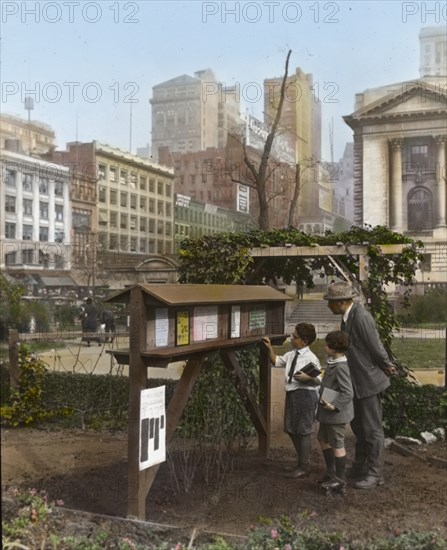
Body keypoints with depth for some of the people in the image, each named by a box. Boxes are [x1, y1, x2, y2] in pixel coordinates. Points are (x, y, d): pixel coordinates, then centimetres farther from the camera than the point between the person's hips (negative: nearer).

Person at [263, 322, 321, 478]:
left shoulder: (311, 358, -15)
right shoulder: (291, 355, 8)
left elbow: (319, 380, -15)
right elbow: (276, 361, 21)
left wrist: (308, 377, -33)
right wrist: (269, 347, 10)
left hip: (305, 395, -8)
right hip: (291, 394, 9)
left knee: (304, 431, 3)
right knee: (292, 430, 17)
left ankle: (304, 467, 16)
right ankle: (301, 462, 34)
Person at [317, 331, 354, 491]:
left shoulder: (341, 367, -25)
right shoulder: (332, 363, 5)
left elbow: (348, 393, -27)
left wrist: (334, 405, -29)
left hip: (336, 414, -10)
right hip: (327, 412, 10)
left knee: (337, 445, 3)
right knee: (323, 440, 21)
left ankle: (340, 478, 17)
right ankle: (330, 472, 35)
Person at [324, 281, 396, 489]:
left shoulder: (361, 317, -23)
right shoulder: (348, 317, 7)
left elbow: (375, 347, -20)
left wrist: (387, 367, -5)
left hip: (368, 381, -10)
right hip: (357, 382, 10)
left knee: (372, 429, 2)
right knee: (359, 427, 20)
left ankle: (375, 474, 15)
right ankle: (360, 468, 35)